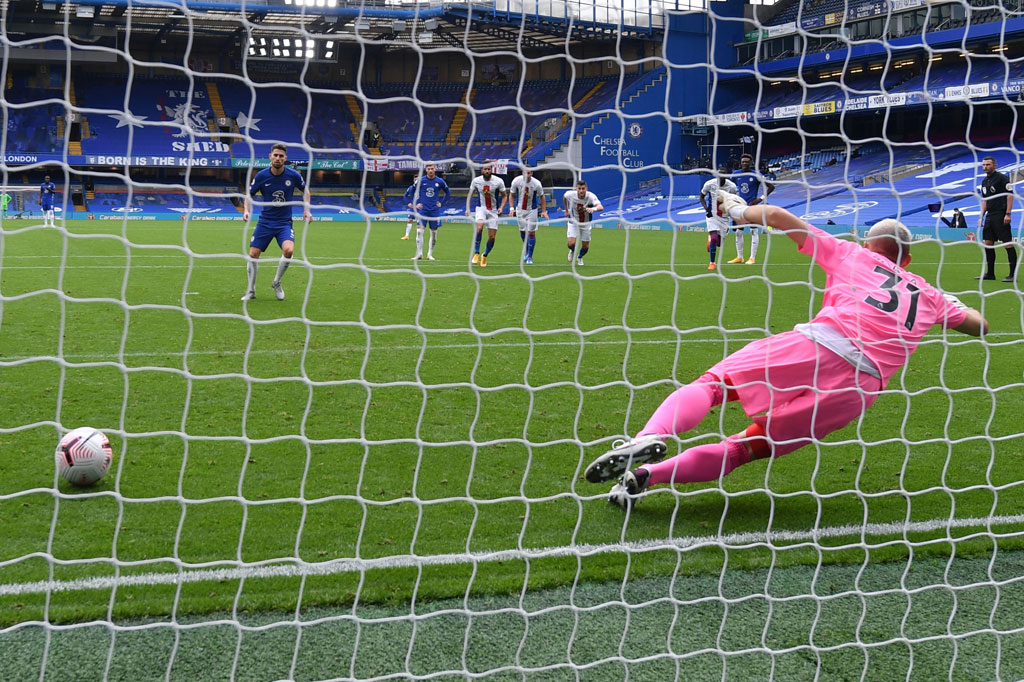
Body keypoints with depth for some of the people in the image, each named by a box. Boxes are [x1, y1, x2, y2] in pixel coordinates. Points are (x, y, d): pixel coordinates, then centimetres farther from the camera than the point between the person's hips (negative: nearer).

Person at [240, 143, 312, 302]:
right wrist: (247, 210, -9)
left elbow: (305, 190, 13)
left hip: (284, 222, -1)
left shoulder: (293, 175, -6)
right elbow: (250, 194, 8)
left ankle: (277, 283, 1)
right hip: (265, 222, 1)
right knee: (253, 254, -6)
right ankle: (251, 290, 16)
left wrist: (306, 210, 4)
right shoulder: (261, 176, -7)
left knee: (288, 250, -25)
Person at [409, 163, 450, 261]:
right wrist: (416, 203, 6)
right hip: (422, 209, -1)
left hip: (434, 210, 1)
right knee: (419, 230, -12)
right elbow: (413, 191, 13)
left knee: (434, 233, 3)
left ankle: (430, 254, 14)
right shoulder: (420, 180, -3)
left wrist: (442, 203, 8)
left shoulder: (440, 181, 1)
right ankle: (419, 254, -8)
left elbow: (448, 192, 16)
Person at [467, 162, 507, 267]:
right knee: (479, 227, -31)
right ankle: (476, 253, -21)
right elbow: (470, 194, 8)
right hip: (481, 208, -1)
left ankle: (484, 255, 26)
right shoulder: (476, 181, -6)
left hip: (493, 211, 1)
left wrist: (501, 207, -14)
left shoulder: (499, 181, -10)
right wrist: (467, 208, -3)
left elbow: (504, 196, 1)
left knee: (492, 237, -1)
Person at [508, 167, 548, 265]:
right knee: (522, 231, 8)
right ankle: (526, 252, 32)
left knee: (531, 232, -7)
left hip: (532, 210, -2)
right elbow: (511, 195, 0)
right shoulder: (516, 181, -13)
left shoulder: (536, 183, -16)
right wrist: (511, 208, -9)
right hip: (520, 209, 2)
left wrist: (544, 211, -6)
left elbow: (542, 197, -2)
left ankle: (530, 257, 1)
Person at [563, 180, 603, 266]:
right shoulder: (570, 194, -21)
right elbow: (564, 197, 6)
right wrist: (566, 210, 14)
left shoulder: (591, 196, -29)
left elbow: (600, 207, -47)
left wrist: (593, 209, -69)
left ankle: (579, 257, 43)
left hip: (586, 224, 0)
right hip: (573, 222, 0)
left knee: (585, 247, 7)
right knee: (571, 243, -17)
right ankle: (573, 251, 22)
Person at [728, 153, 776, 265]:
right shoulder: (736, 174, 3)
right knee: (738, 232, 7)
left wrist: (761, 198, -13)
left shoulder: (755, 175, -10)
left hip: (752, 205, -5)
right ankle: (739, 257, 18)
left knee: (754, 231, -4)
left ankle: (752, 258, -1)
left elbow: (771, 187, -8)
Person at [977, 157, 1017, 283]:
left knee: (1008, 243, -9)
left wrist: (1008, 214, -18)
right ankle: (990, 273, 15)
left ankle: (1013, 274, -10)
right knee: (988, 243, 8)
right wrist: (981, 216, 17)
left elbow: (1010, 195, -12)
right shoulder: (984, 181, 17)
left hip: (1001, 215, -9)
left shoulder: (1002, 178, -7)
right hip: (989, 216, 9)